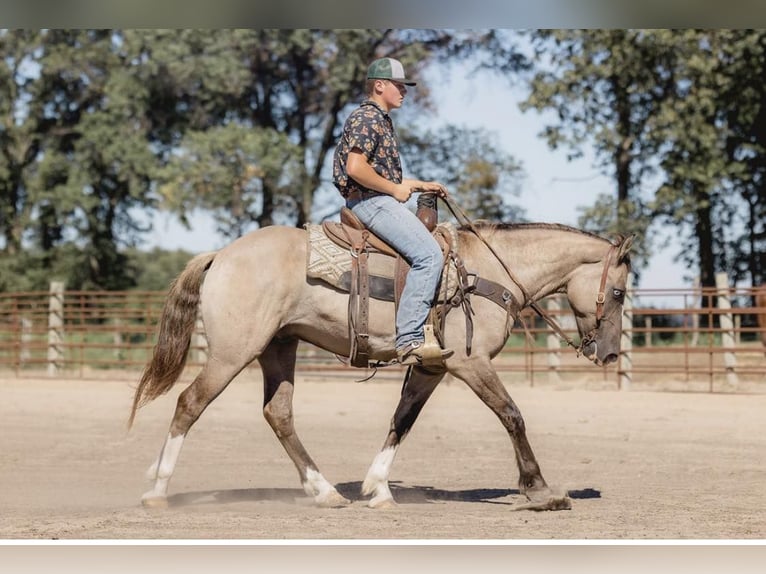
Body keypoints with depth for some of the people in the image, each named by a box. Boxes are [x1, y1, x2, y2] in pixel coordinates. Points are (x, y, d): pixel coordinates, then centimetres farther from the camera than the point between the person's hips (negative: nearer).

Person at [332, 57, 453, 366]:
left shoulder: (381, 120, 23)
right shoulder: (366, 118, -10)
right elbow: (355, 168, -23)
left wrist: (420, 185, 20)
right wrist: (395, 189, -14)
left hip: (381, 200, 11)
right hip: (370, 200, -11)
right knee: (428, 254, -23)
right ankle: (409, 340, -29)